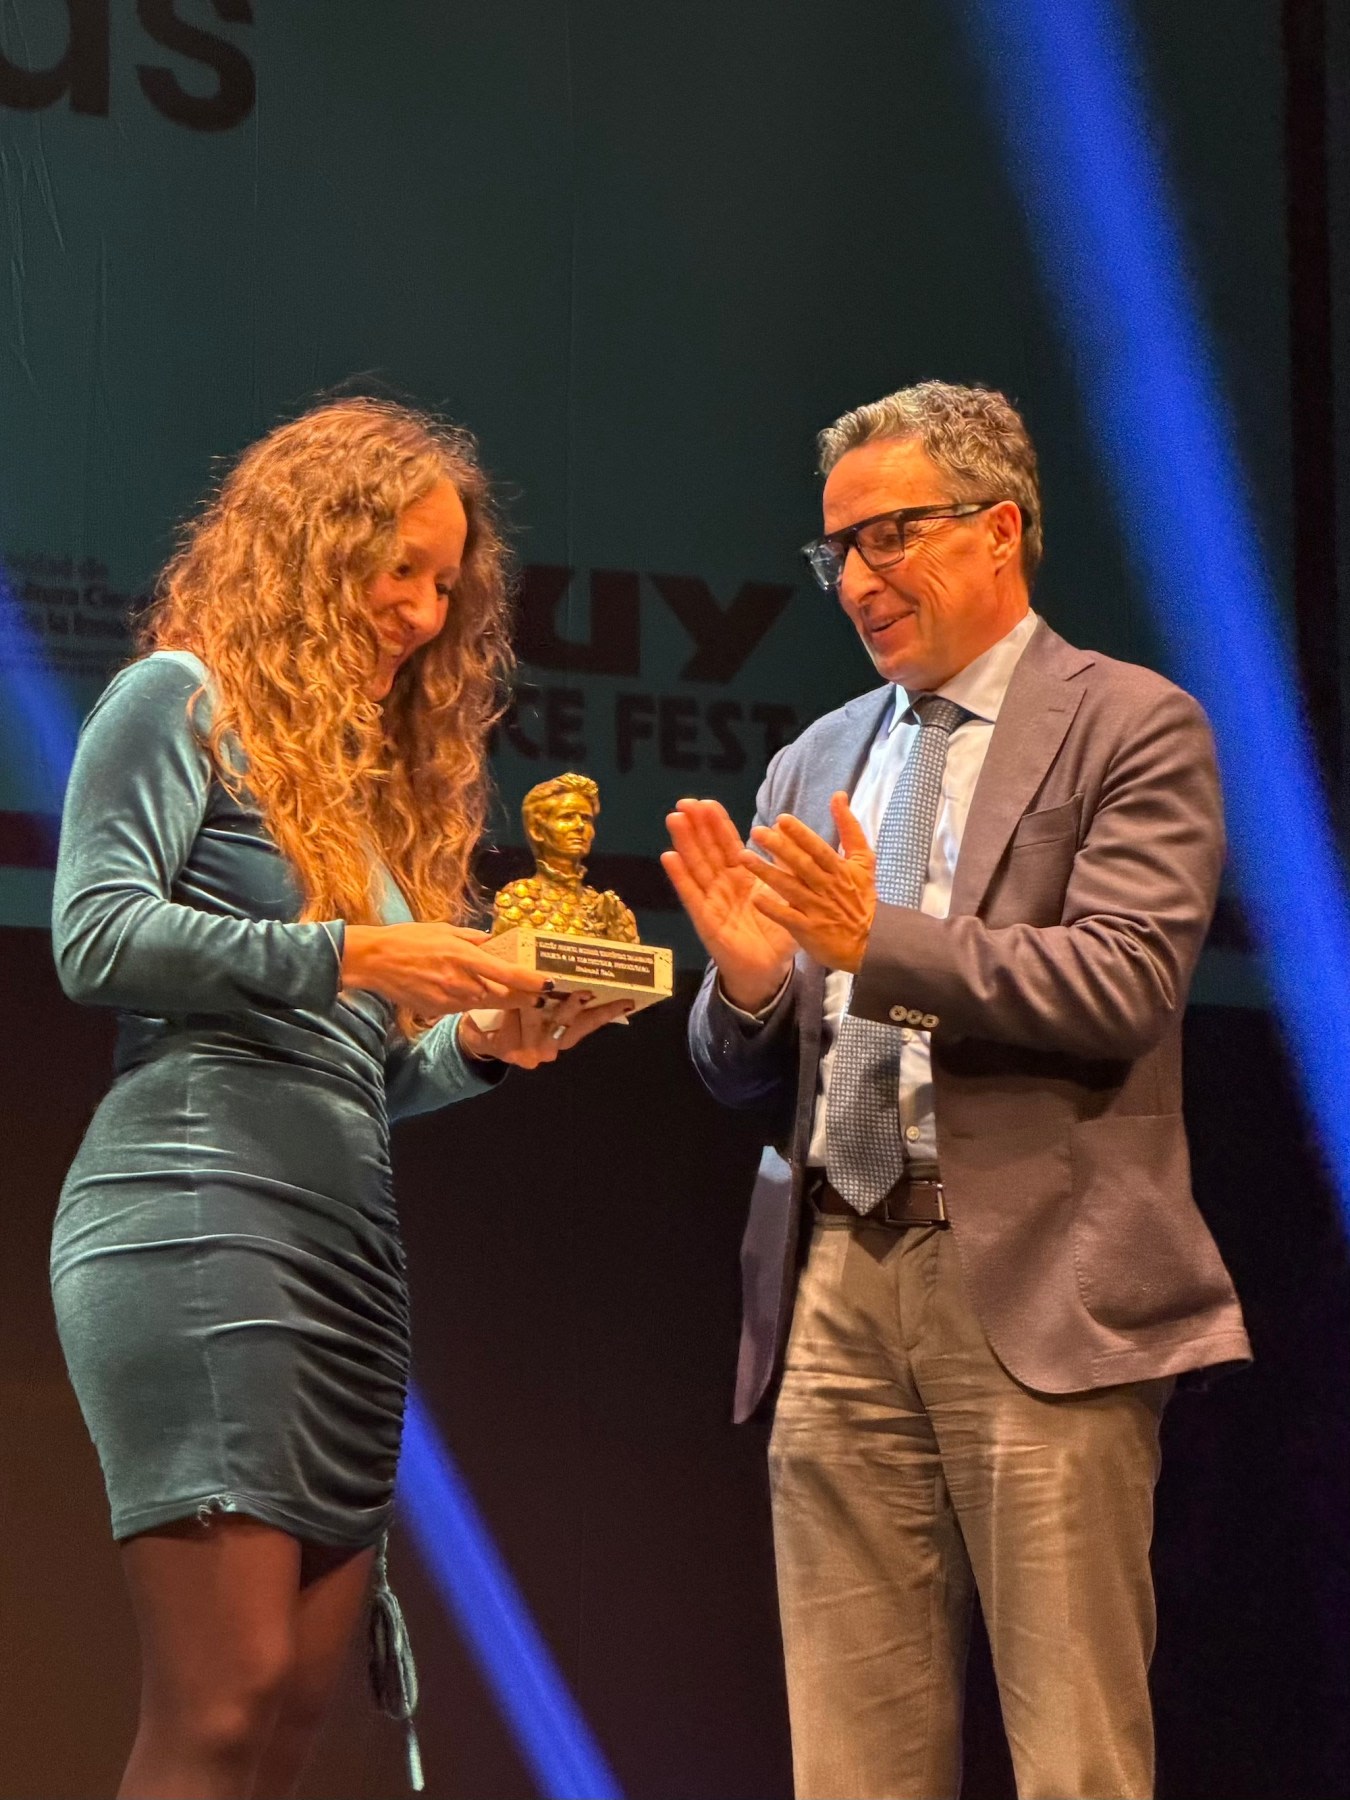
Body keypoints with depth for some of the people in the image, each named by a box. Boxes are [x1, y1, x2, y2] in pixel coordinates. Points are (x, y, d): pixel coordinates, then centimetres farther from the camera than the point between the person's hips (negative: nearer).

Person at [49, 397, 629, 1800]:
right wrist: (346, 956, -13)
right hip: (196, 1211, -8)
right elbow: (96, 935, -9)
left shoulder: (374, 767, 25)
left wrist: (484, 1043, 6)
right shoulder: (185, 701, 4)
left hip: (349, 1248, 8)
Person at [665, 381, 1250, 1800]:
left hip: (1036, 1292, -5)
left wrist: (879, 943, -19)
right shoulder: (812, 766, 19)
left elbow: (1124, 987, -11)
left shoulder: (1132, 729, 3)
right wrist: (748, 982, -4)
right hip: (837, 1291, 5)